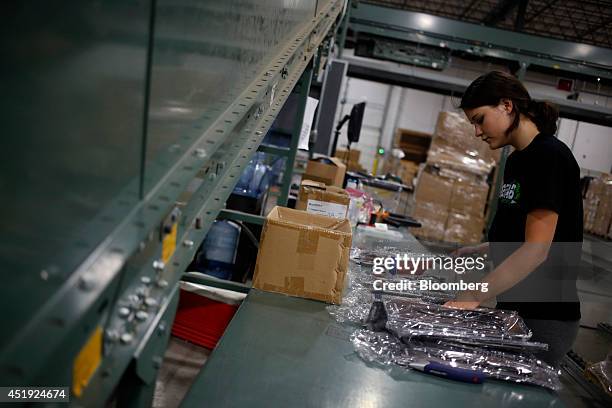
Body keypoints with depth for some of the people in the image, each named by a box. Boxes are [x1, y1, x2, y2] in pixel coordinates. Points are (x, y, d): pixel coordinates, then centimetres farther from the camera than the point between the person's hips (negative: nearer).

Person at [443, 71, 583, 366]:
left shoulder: (549, 156, -15)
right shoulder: (517, 159, 11)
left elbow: (536, 249, -21)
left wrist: (474, 297, -22)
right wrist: (478, 251, 6)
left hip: (544, 319, -8)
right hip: (512, 306, 8)